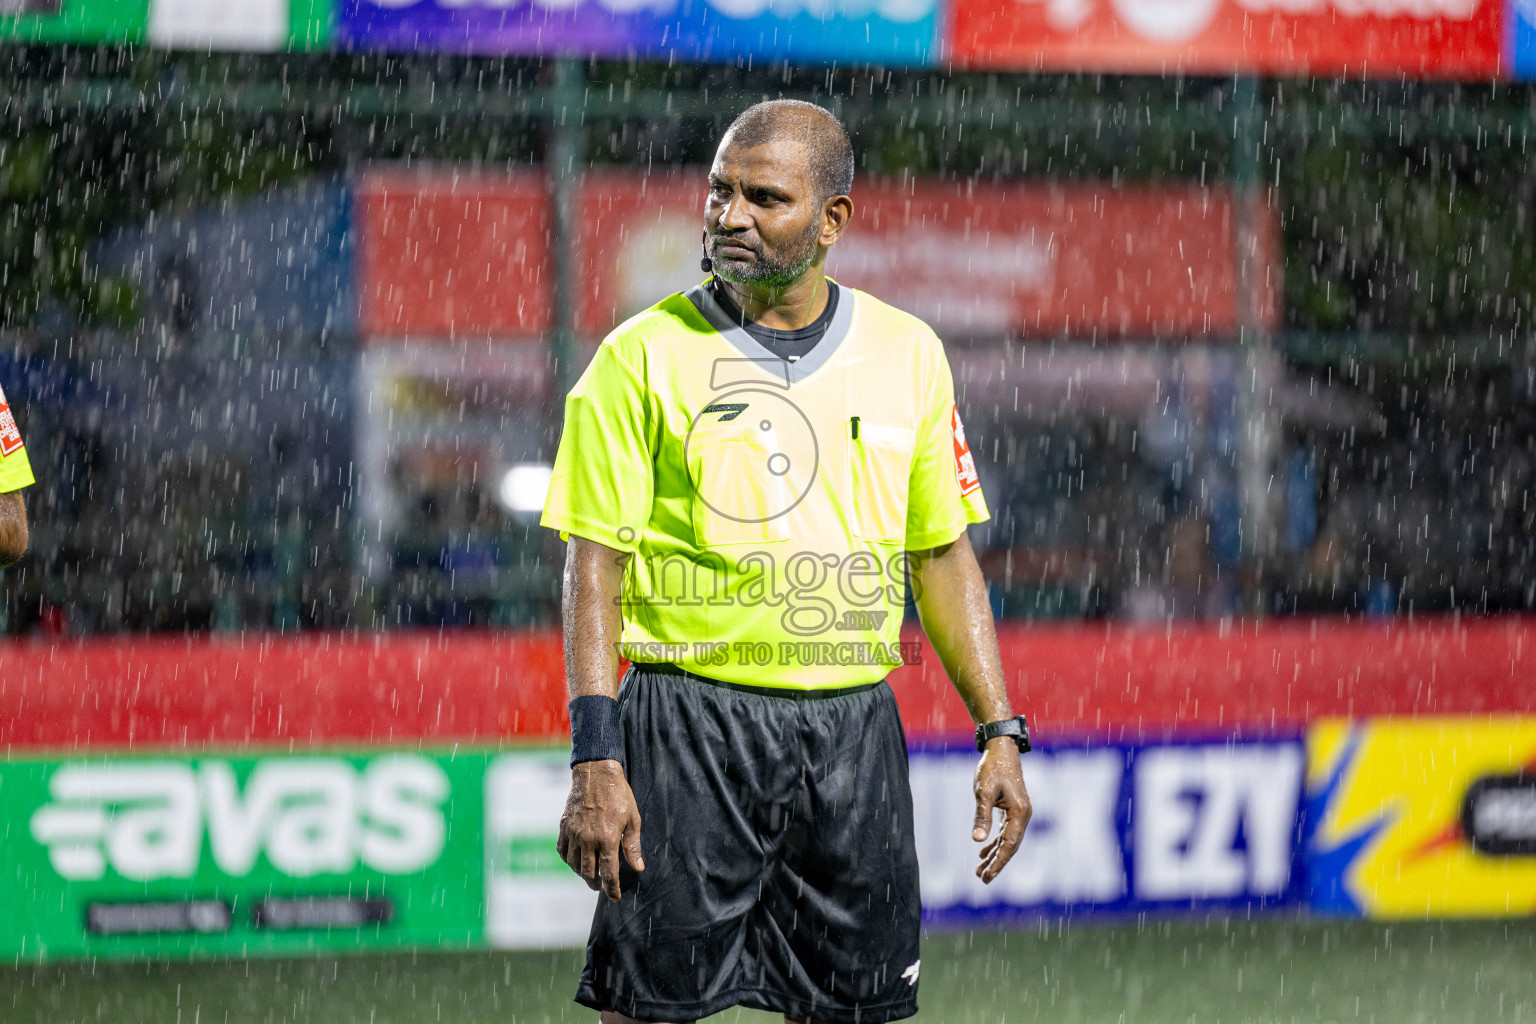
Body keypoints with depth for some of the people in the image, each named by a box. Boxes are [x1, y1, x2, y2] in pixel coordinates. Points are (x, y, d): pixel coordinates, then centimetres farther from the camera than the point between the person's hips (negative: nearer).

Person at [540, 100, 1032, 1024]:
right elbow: (595, 565, -5)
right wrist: (594, 763, -14)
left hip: (854, 729, 3)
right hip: (688, 724, -3)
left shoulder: (908, 355, 8)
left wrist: (1001, 733, 8)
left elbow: (943, 554, 15)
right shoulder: (644, 356, -3)